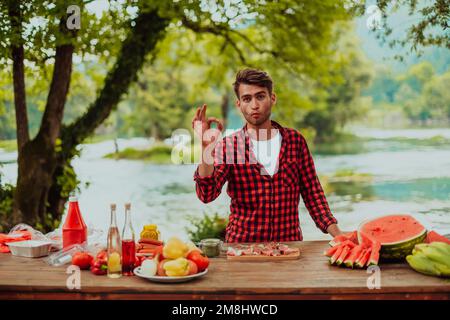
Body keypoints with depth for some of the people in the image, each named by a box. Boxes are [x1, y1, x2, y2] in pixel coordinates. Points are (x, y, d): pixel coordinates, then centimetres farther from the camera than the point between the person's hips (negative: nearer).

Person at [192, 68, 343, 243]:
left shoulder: (295, 140, 7)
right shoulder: (227, 146, 1)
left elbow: (312, 192, 11)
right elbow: (206, 194, -12)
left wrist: (336, 233, 1)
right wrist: (206, 148, -24)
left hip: (290, 244, 2)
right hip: (241, 246, -2)